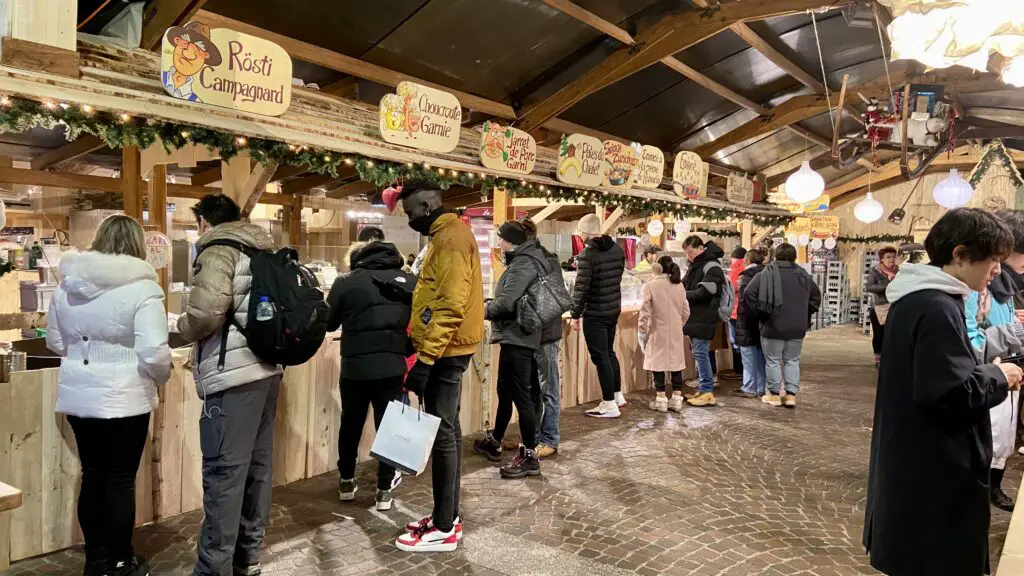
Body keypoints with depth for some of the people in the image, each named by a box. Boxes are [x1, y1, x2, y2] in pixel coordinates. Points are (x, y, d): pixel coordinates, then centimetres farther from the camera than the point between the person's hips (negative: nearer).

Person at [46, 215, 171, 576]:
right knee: (120, 480, 7)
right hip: (123, 398, -6)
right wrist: (161, 377, -2)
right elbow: (154, 353, -22)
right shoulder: (141, 287, -16)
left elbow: (55, 342, 16)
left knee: (92, 476, 16)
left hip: (78, 396, 6)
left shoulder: (67, 283, 3)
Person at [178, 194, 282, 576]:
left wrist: (184, 328, 1)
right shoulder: (263, 250, 17)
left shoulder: (218, 249, -6)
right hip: (266, 368, 8)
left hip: (234, 375, -8)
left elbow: (206, 312, -21)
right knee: (257, 465, 14)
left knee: (224, 473, -2)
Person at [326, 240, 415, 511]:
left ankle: (346, 482, 29)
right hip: (392, 365, 1)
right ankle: (385, 489, 14)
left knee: (351, 424, 17)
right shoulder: (408, 281, 3)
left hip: (355, 366, 0)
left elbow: (328, 322, 6)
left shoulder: (346, 281, -2)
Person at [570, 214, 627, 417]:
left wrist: (575, 314, -9)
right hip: (614, 309, 8)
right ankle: (618, 395, 31)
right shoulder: (617, 249, 4)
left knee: (600, 357, 2)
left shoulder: (587, 254, -19)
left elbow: (581, 288, -19)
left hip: (594, 314, -7)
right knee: (609, 352, 22)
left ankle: (610, 405, 8)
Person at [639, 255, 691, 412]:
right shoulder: (679, 285, 1)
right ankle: (677, 399, 15)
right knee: (676, 363, 10)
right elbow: (686, 312, 5)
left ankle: (661, 400, 9)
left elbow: (645, 312, -12)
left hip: (658, 332, -4)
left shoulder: (651, 286, -12)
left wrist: (642, 331, -2)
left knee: (658, 364, 4)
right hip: (676, 332, 4)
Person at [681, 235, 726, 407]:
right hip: (695, 317, 9)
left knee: (700, 352, -7)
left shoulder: (712, 266, -13)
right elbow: (685, 285, 21)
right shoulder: (695, 265, 15)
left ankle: (707, 392, 0)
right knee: (697, 352, 13)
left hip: (704, 318, -9)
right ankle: (703, 389, 21)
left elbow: (704, 293, -19)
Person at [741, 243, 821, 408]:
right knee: (792, 360, 15)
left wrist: (759, 311, -3)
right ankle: (791, 395, 13)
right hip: (797, 327, 4)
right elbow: (816, 296, 20)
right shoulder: (803, 275, 8)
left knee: (773, 361, 7)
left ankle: (774, 394, 13)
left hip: (773, 326, -4)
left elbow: (749, 293, -15)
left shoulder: (768, 273, -8)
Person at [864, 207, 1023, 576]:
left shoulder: (916, 297, 9)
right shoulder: (938, 309, -23)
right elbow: (953, 393, -28)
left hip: (915, 462, 10)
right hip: (935, 471, -10)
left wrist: (988, 373, 7)